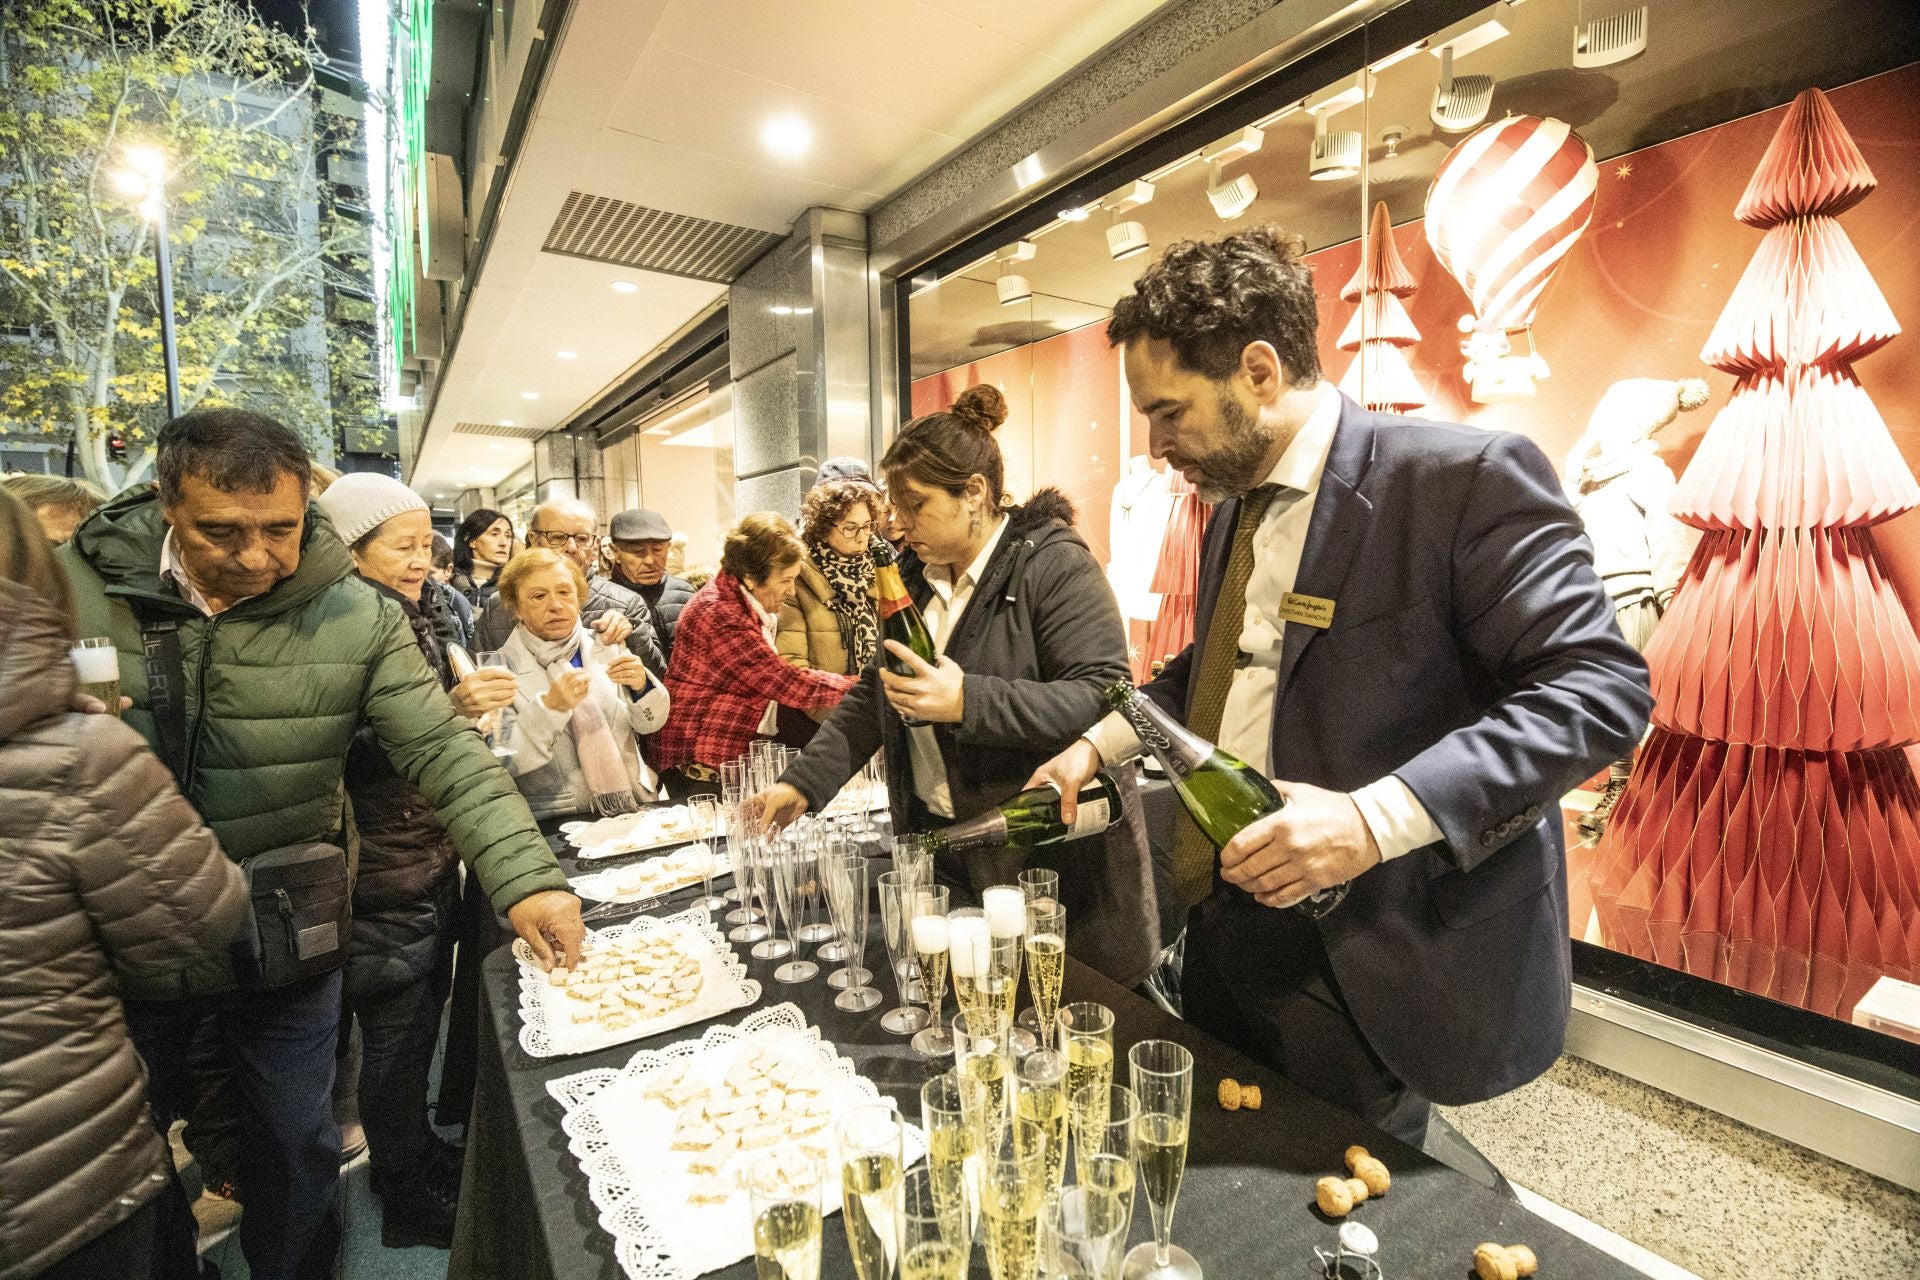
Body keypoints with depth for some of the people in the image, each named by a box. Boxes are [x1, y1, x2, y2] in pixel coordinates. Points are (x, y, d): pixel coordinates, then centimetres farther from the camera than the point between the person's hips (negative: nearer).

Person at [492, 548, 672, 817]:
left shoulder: (604, 646, 6)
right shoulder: (502, 667, -2)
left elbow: (649, 724, 7)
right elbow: (502, 761, -8)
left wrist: (641, 685, -11)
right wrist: (549, 707, -21)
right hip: (557, 824, 0)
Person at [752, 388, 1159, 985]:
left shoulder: (1054, 566, -15)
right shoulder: (914, 575, 8)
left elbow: (1104, 699, -23)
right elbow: (874, 696, 12)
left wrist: (969, 701, -31)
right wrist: (803, 782, 2)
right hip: (936, 848, 7)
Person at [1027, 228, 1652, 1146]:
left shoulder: (1466, 478, -15)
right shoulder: (1234, 509, 9)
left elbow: (1599, 688, -19)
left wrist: (1375, 817, -30)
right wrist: (1100, 746, 8)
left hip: (1362, 972, -7)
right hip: (1226, 933, 8)